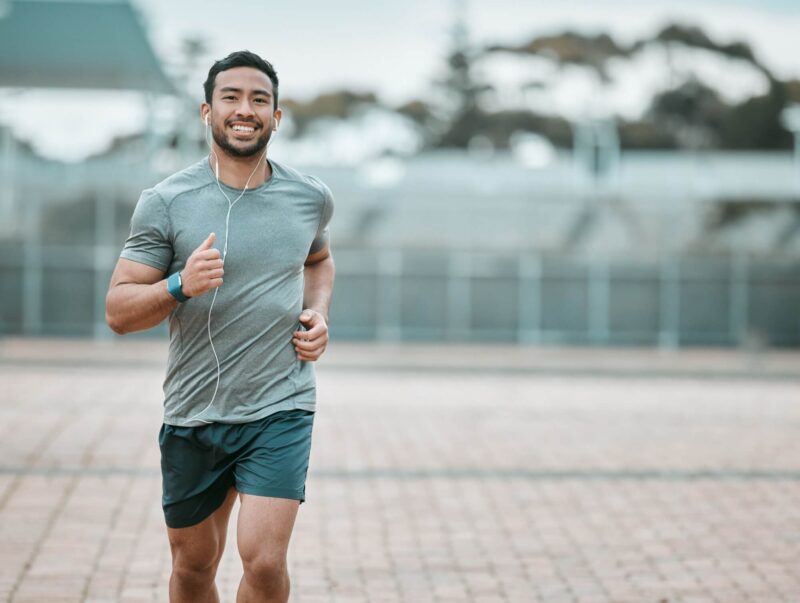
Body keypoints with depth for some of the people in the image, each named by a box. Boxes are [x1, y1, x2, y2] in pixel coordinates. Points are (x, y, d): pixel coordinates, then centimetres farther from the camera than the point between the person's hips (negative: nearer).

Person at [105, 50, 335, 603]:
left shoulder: (310, 198, 3)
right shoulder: (165, 203, -5)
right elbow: (118, 312, -6)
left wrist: (318, 313, 7)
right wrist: (181, 285, -24)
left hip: (281, 411, 0)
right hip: (194, 414, 0)